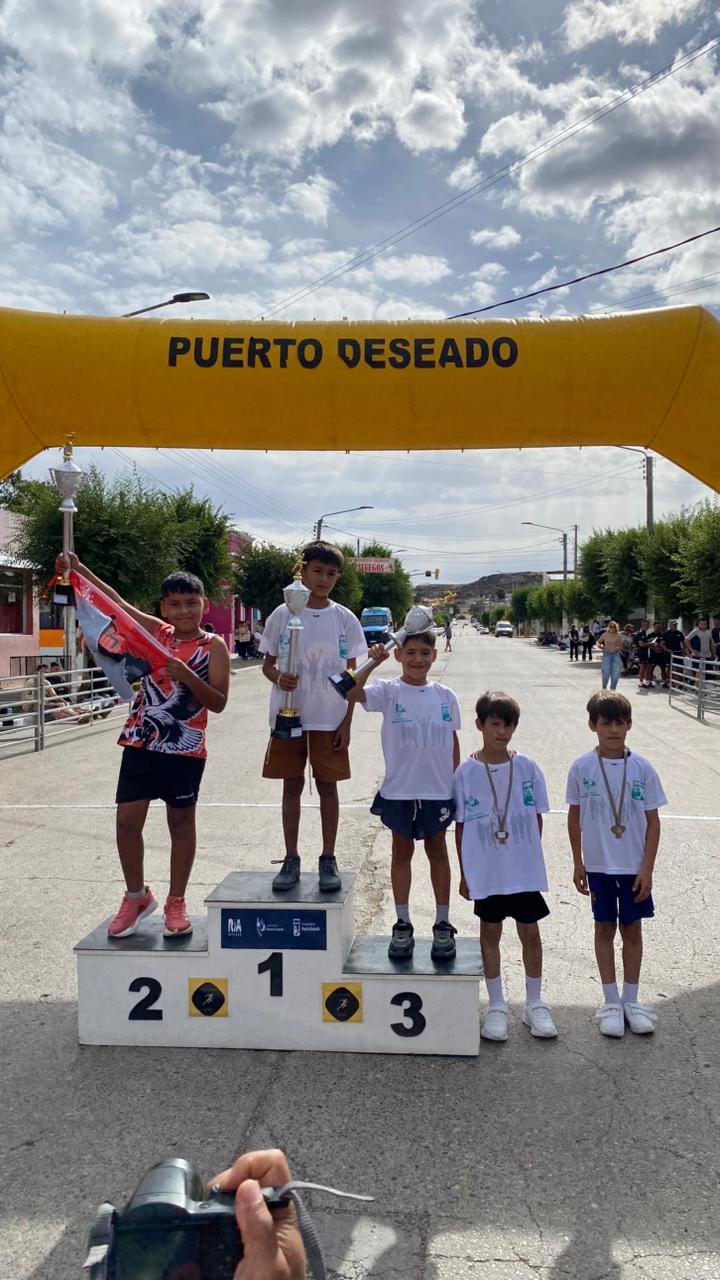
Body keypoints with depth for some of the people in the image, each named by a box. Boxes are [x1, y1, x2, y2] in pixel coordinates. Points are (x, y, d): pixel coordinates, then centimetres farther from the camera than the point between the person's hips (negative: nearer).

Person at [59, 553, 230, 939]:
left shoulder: (213, 647, -6)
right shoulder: (156, 631, 5)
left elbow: (218, 702, -10)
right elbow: (117, 602, 10)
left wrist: (187, 676, -25)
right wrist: (79, 569, 3)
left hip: (184, 748, -3)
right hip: (140, 743, 4)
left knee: (181, 822, 8)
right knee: (127, 820, 4)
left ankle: (176, 903, 23)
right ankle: (136, 897, 24)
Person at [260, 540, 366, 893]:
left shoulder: (345, 619, 1)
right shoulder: (282, 615, 1)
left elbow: (351, 675, 3)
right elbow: (268, 664, 7)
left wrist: (346, 722, -3)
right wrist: (279, 678, -17)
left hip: (329, 718, 0)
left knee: (328, 785, 6)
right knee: (292, 785, 8)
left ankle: (328, 860, 17)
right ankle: (291, 860, 19)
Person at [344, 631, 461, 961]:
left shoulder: (445, 696, 2)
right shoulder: (389, 691, -6)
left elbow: (453, 742, 8)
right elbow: (352, 693, -24)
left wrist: (457, 785, 6)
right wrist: (373, 663, -33)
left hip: (438, 789, 2)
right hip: (399, 789, -1)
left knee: (437, 851, 13)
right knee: (402, 851, 11)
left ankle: (443, 925, 25)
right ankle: (402, 926, 24)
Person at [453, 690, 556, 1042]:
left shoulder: (527, 768, -4)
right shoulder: (466, 772, -7)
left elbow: (536, 818, 5)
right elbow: (460, 825, -1)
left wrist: (528, 854, 2)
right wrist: (464, 873, 1)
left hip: (524, 869, 1)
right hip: (485, 870, -1)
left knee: (530, 932, 11)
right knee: (490, 933, 11)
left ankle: (534, 1004, 28)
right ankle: (496, 1006, 26)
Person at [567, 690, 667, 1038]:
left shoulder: (642, 768, -7)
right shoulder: (582, 768, -7)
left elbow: (652, 821, -3)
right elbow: (574, 817, 2)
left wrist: (647, 869, -6)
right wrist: (578, 864, 3)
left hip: (634, 866, 0)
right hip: (599, 865, 0)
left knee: (632, 930, 11)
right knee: (605, 928, 11)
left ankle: (630, 1000, 27)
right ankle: (611, 1002, 24)